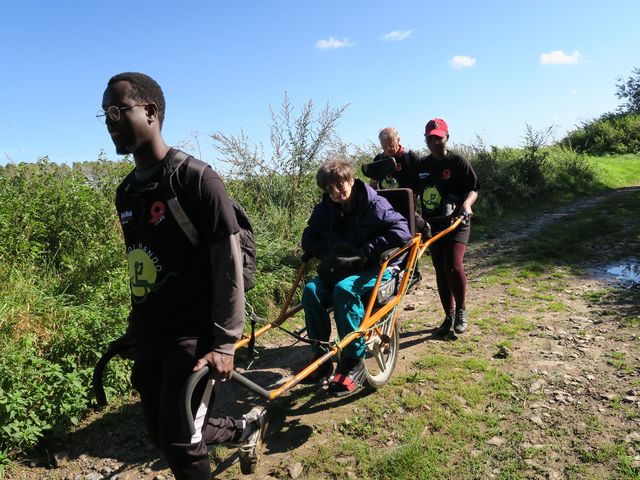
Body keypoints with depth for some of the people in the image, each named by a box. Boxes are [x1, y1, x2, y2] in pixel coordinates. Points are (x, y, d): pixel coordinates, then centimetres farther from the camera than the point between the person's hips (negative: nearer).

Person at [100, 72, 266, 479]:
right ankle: (247, 426, 38)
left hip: (193, 336, -7)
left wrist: (225, 342, -18)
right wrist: (135, 331, 18)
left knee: (179, 443, -2)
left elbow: (229, 265, -16)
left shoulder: (196, 180, -14)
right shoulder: (126, 192, 9)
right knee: (162, 437, 16)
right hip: (150, 339, 8)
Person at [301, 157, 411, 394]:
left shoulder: (374, 204, -11)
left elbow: (401, 231, -20)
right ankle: (320, 357, -12)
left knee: (345, 289, -37)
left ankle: (353, 363, -25)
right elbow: (309, 238, 15)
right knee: (311, 290, -25)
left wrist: (366, 251, -21)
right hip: (338, 270, 5)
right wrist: (326, 253, -5)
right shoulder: (324, 210, 5)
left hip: (375, 269, -5)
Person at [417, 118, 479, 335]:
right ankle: (449, 315, 18)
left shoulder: (458, 161, -5)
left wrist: (467, 203, -24)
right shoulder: (422, 165, 9)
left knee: (453, 265, -19)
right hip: (432, 225, 5)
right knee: (440, 271, 6)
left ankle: (461, 311, 2)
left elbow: (473, 189, -5)